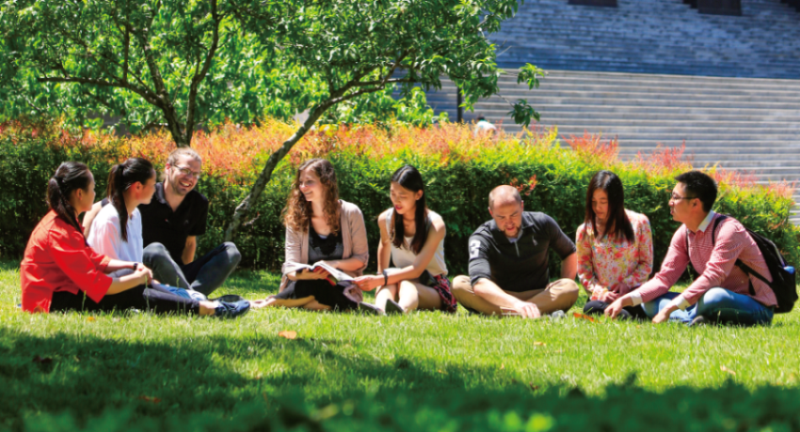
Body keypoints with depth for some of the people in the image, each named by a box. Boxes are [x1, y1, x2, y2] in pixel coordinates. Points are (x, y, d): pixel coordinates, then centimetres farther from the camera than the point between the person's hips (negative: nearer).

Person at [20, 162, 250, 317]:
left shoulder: (62, 221, 10)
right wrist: (138, 278, -12)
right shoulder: (59, 232, -23)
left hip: (63, 289, 10)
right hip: (50, 301, -10)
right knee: (129, 296, -17)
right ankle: (208, 309, -17)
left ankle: (205, 305, -5)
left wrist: (132, 267, 1)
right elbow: (95, 284, -24)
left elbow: (93, 259, 14)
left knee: (133, 285, 1)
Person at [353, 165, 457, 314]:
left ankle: (402, 310, -75)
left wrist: (379, 280, -35)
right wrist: (381, 276, 16)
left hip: (435, 288, -3)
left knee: (405, 284, -38)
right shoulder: (385, 219, -2)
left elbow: (416, 270, -25)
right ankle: (379, 309, -68)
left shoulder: (435, 225, -16)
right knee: (389, 283, -34)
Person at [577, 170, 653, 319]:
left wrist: (627, 283, -9)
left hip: (632, 294, 0)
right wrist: (600, 292, -10)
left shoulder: (639, 223, 3)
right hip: (602, 298, 0)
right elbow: (583, 271, 8)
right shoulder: (585, 231, 6)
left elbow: (647, 263, 6)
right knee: (591, 308, -36)